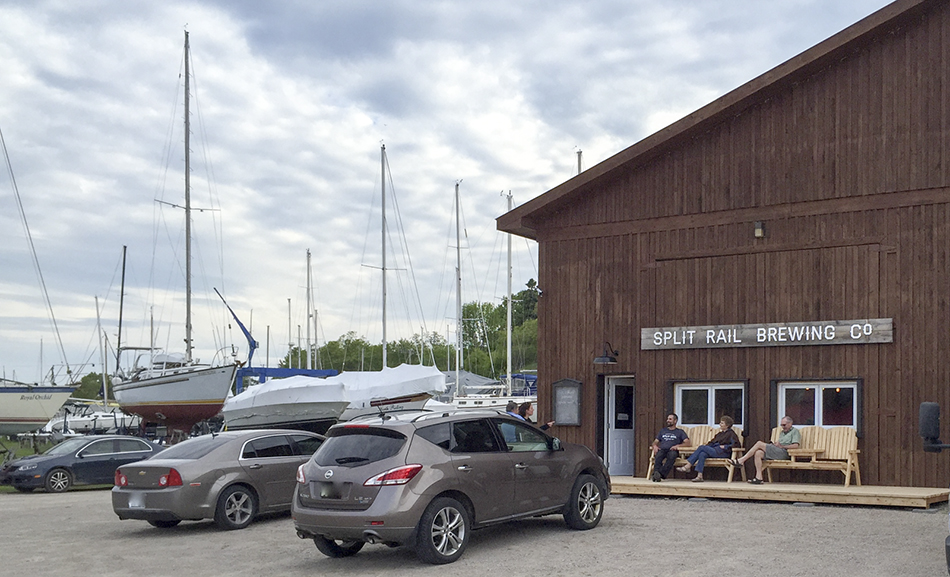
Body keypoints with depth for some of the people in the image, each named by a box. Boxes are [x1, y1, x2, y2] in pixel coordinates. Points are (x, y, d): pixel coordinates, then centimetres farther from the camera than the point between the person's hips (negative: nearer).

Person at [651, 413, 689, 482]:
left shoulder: (680, 432, 20)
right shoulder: (662, 431, 32)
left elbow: (687, 443, 6)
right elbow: (655, 442, 26)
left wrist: (677, 445, -13)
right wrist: (655, 446, 1)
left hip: (672, 450, -2)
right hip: (662, 450, 3)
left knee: (672, 454, -41)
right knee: (658, 455, -36)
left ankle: (661, 474, -56)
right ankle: (656, 473, -57)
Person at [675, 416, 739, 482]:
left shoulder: (731, 433, 4)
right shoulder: (720, 433, 29)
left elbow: (736, 444, -8)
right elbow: (712, 442, 29)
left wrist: (725, 446, -13)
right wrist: (707, 445, 8)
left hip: (723, 452, -7)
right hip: (714, 450, 7)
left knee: (702, 448, -21)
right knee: (702, 454, -26)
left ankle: (687, 466, -22)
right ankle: (699, 476, -35)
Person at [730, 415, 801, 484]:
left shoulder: (795, 431, 7)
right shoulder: (782, 432, 34)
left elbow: (796, 446, -9)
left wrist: (782, 446, -10)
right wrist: (774, 444, 4)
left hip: (784, 453, -8)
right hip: (776, 452, 8)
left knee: (759, 443, -18)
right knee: (758, 453, -20)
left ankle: (741, 461, -16)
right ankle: (759, 477, -26)